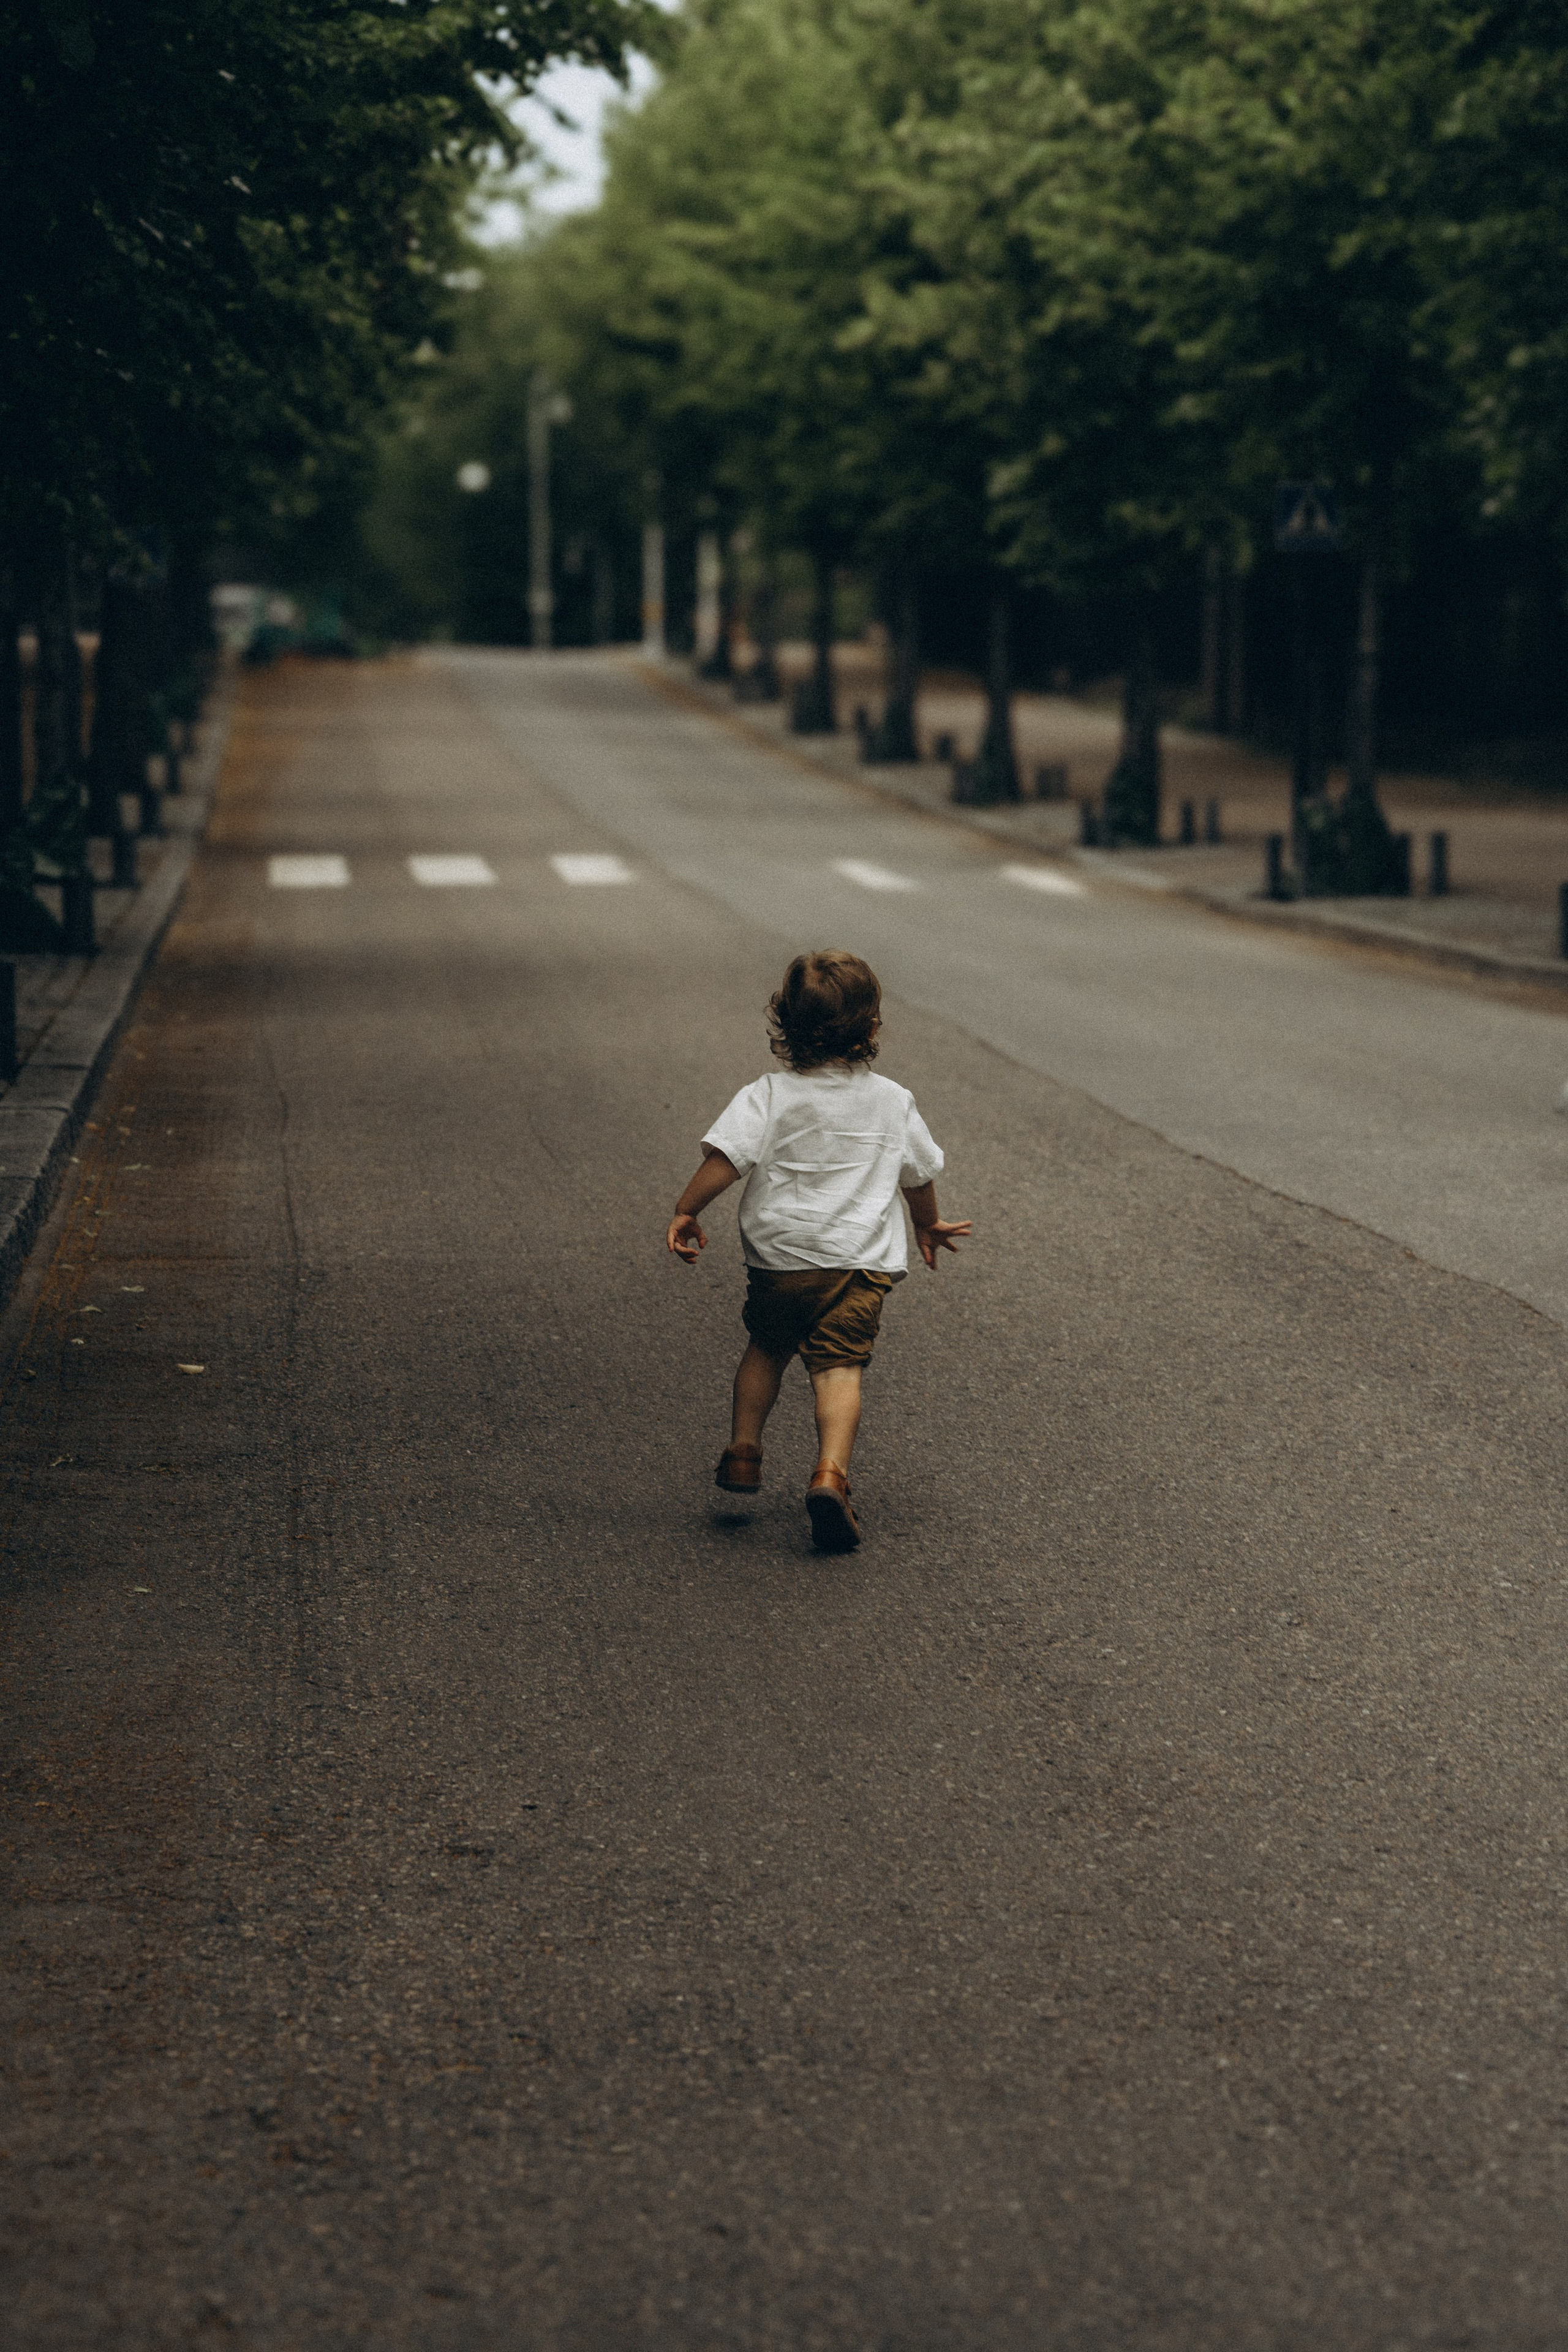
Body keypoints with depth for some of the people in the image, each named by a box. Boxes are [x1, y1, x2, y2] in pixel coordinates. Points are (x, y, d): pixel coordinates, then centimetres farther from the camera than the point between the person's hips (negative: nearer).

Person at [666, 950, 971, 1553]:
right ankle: (831, 1472, -24)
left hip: (780, 1254, 0)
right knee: (839, 1365, -5)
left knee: (767, 1347, 24)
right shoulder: (893, 1102, 5)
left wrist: (685, 1212, -5)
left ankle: (744, 1448, 23)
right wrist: (928, 1226, 36)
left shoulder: (770, 1095, -5)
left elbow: (726, 1157, -15)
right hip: (861, 1259, 0)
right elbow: (920, 1174, 18)